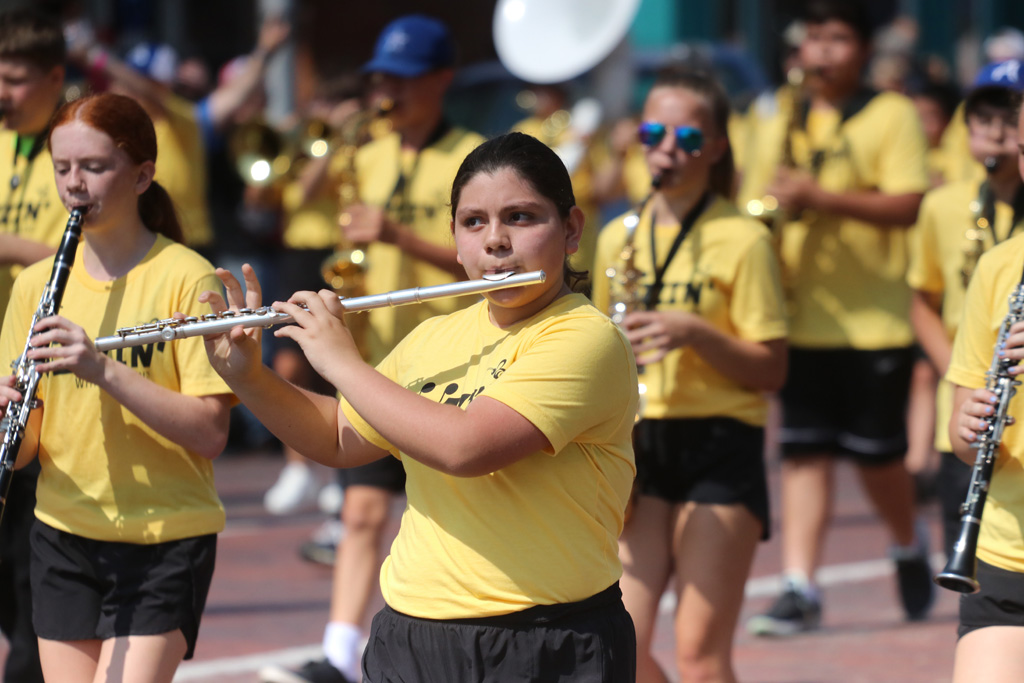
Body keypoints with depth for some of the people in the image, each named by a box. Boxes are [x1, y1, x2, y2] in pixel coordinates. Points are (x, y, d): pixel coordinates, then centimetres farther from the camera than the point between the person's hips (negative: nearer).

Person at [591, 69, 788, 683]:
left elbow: (771, 369, -7)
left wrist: (694, 333, -20)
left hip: (720, 449, -5)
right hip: (638, 448, 5)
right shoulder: (619, 237, 12)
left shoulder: (741, 240, -4)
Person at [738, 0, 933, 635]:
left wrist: (822, 197, -21)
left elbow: (910, 204, -12)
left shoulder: (891, 115, -2)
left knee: (876, 453, 3)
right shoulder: (785, 124, 13)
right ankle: (801, 589, -4)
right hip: (803, 318, 4)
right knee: (805, 452, -2)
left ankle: (910, 546, 31)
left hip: (876, 322, -4)